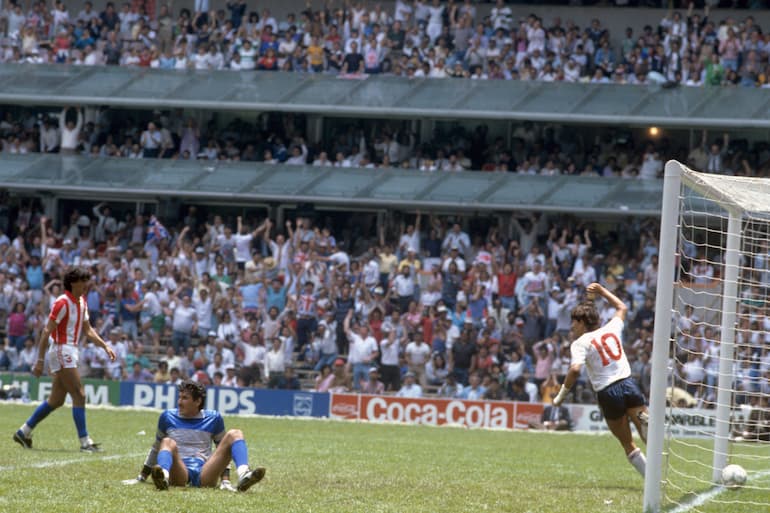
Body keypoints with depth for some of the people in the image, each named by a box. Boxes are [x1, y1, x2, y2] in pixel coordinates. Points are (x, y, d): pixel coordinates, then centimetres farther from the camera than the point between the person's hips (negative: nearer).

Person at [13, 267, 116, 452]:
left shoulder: (82, 302, 13)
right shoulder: (62, 303, -14)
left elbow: (88, 330, 22)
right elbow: (46, 332, -16)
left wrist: (105, 346, 11)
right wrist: (40, 360, -19)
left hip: (71, 352, 9)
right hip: (62, 351, -9)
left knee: (56, 400, 12)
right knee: (79, 395, -10)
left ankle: (24, 432, 19)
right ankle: (85, 441, -9)